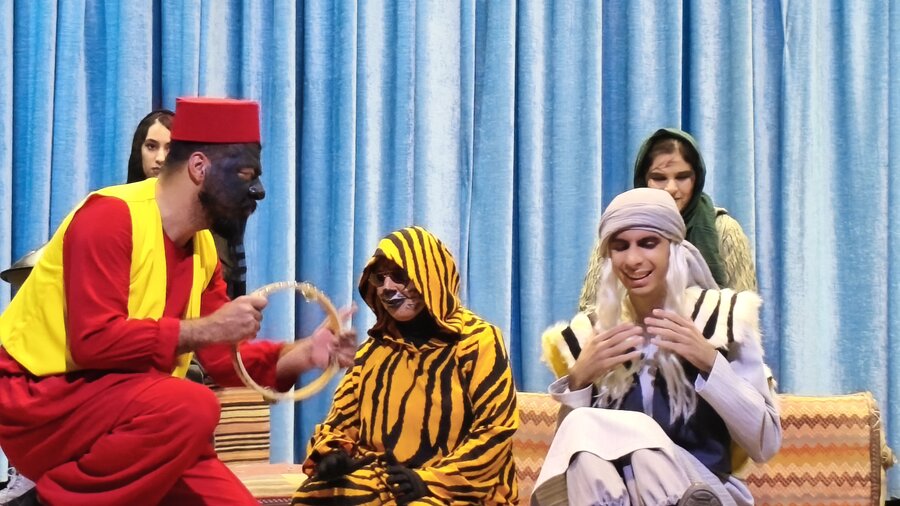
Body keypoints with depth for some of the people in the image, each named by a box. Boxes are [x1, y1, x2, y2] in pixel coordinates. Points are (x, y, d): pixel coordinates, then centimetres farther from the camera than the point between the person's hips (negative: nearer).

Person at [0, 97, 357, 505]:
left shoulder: (203, 247, 7)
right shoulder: (110, 216, -18)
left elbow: (222, 360, 10)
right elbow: (93, 341, -26)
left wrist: (305, 353, -6)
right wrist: (207, 328, -24)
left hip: (119, 415, 9)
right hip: (40, 399, -9)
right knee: (191, 408, -30)